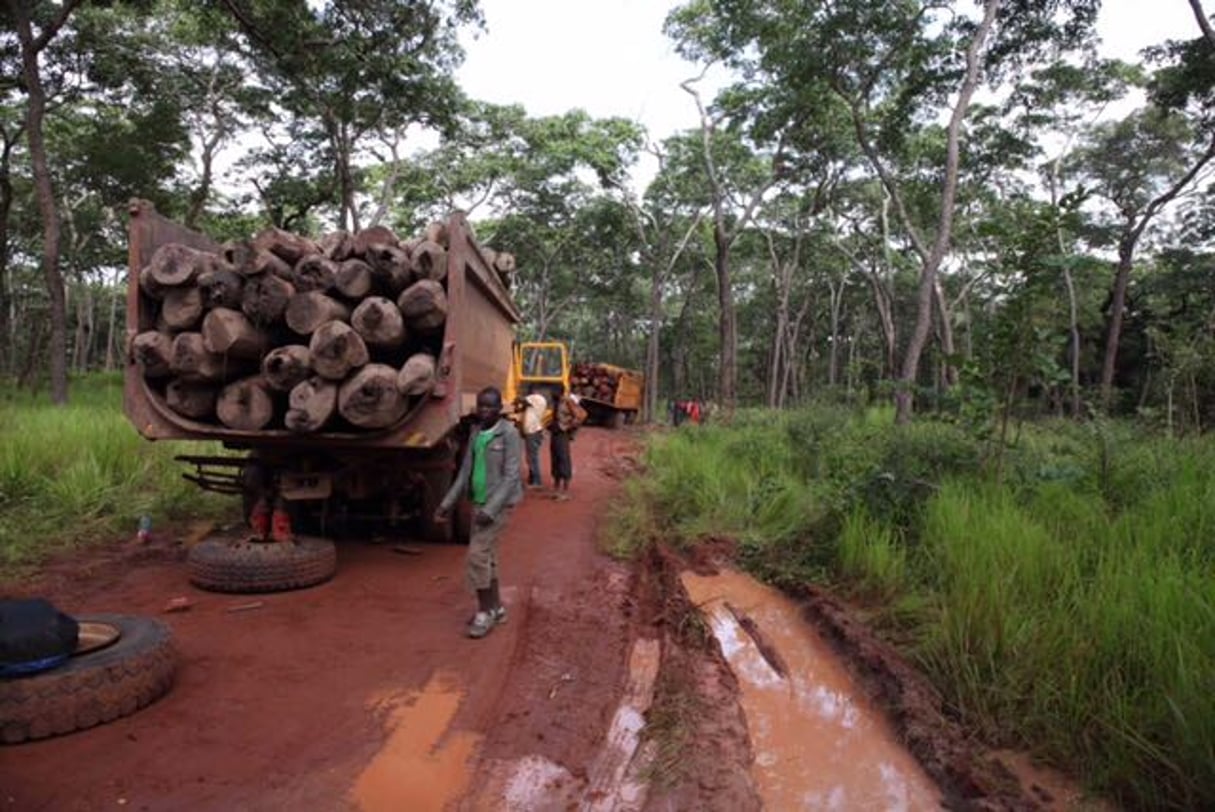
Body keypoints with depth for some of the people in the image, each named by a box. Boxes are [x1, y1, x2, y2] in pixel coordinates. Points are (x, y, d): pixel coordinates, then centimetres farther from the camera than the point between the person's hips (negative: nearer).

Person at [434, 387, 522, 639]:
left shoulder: (509, 433, -14)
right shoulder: (476, 432, 7)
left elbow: (511, 476, -18)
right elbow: (466, 471, 12)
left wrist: (490, 510, -23)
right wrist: (448, 502, 8)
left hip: (498, 504, -7)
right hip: (479, 502, 7)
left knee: (477, 555, -8)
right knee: (486, 556, 14)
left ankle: (485, 611, 6)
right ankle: (496, 608, 27)